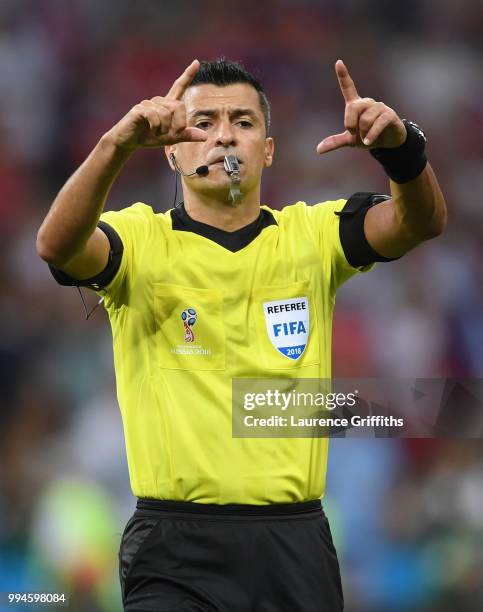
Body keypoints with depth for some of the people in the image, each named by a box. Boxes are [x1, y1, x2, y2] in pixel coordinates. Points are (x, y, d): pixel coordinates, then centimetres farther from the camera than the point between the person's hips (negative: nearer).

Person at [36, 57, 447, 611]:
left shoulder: (314, 235, 8)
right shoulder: (140, 238, 1)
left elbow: (421, 221, -7)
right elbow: (57, 245, -19)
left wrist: (400, 145, -28)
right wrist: (119, 144, -34)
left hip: (297, 546, 2)